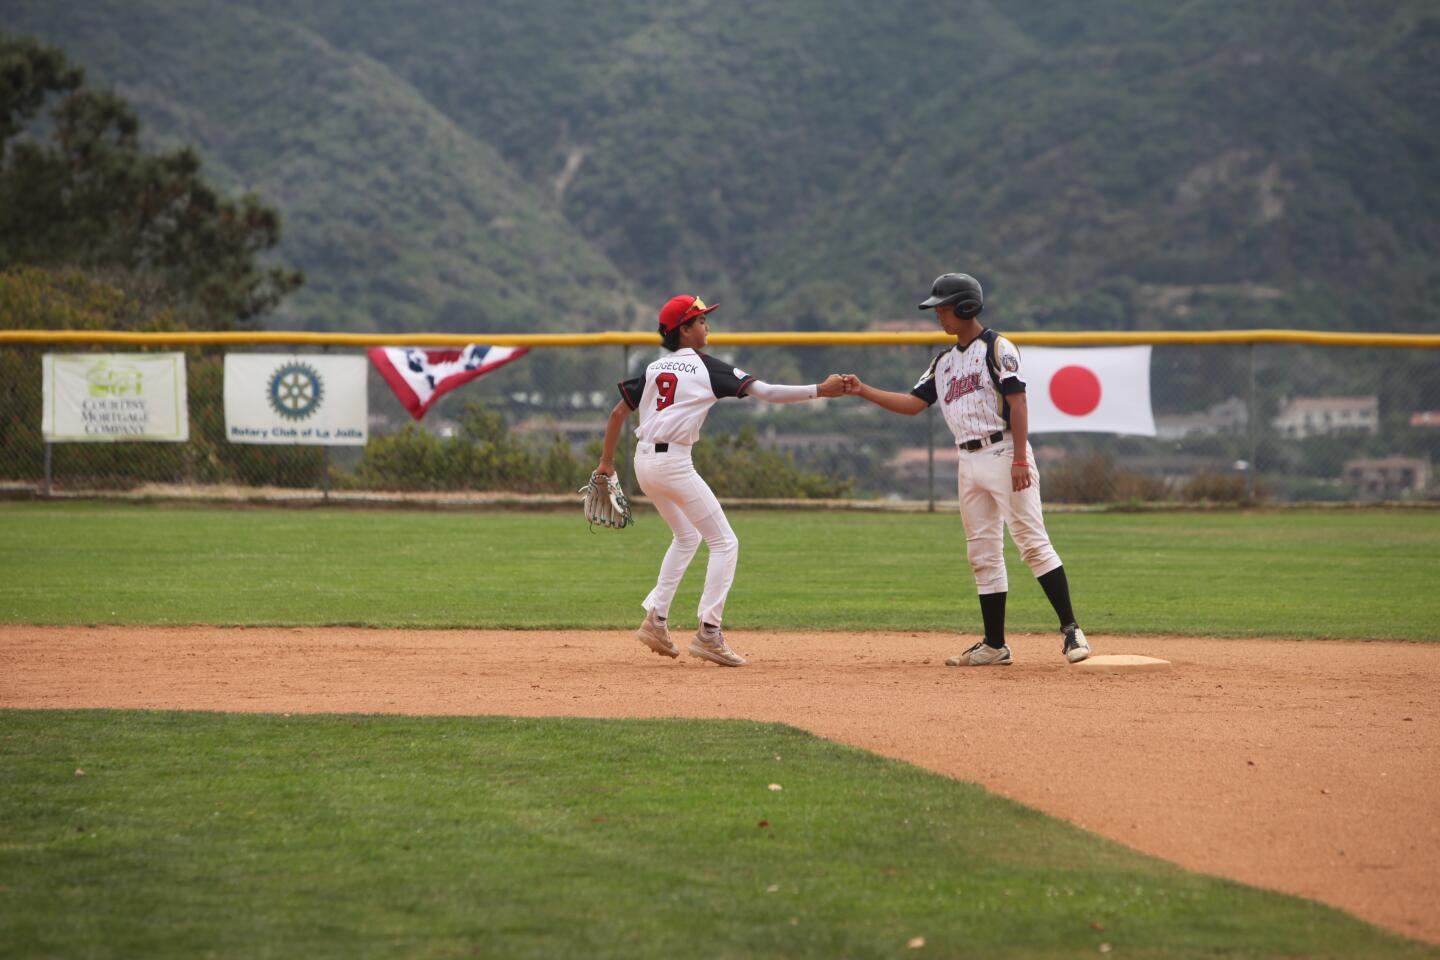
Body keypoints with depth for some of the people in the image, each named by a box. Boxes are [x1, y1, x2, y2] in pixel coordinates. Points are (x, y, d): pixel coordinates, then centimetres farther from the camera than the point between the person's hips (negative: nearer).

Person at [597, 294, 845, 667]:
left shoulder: (654, 369, 12)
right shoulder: (707, 367, -5)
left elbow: (618, 413, 13)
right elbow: (765, 391, -11)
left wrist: (607, 461, 22)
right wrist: (820, 390, -10)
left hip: (643, 461, 8)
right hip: (674, 463, -7)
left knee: (687, 536, 26)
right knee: (724, 542, 0)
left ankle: (656, 620, 19)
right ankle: (708, 633, -9)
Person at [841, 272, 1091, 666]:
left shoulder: (996, 348, -5)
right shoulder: (944, 361, 18)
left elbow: (1017, 402, -12)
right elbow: (913, 403, 17)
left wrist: (1020, 460, -20)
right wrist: (863, 391, 7)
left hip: (1003, 453, -8)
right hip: (969, 462, 8)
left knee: (1032, 541, -12)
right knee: (983, 555, 7)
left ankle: (1071, 630, -13)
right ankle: (995, 645, 9)